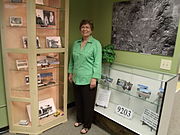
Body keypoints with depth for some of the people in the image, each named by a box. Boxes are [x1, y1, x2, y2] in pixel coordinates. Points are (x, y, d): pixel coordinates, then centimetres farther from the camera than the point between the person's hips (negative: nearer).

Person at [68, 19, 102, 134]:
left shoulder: (96, 44, -9)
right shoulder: (76, 43, 9)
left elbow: (97, 62, -13)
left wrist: (94, 78, -17)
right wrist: (70, 73, 12)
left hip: (88, 80, -5)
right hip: (76, 78, 6)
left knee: (88, 103, 9)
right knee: (78, 101, 19)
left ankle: (87, 125, 29)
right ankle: (80, 120, 42)